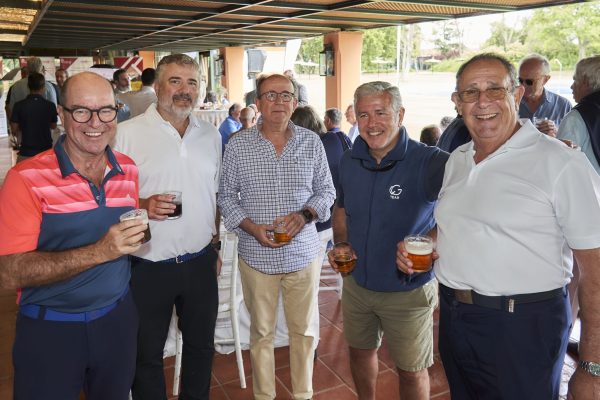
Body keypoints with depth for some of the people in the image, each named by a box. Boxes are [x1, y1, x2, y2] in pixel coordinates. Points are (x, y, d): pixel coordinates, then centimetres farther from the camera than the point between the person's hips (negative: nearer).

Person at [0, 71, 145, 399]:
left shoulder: (128, 170, 1)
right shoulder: (27, 178, -15)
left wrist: (141, 224, -2)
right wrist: (99, 252, -29)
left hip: (117, 319, 5)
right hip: (49, 329, -4)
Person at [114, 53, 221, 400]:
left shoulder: (210, 135, 6)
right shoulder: (128, 133, -9)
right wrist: (143, 205, -25)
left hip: (201, 263, 4)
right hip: (148, 267, -4)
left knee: (202, 347, 20)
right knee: (147, 355, 15)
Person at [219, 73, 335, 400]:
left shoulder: (312, 142, 0)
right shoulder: (237, 145, -3)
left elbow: (326, 190, 6)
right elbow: (226, 196, 2)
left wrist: (305, 214, -14)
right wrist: (251, 227, -14)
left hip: (303, 253, 1)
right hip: (256, 255, -1)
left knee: (304, 331, 14)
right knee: (261, 333, 14)